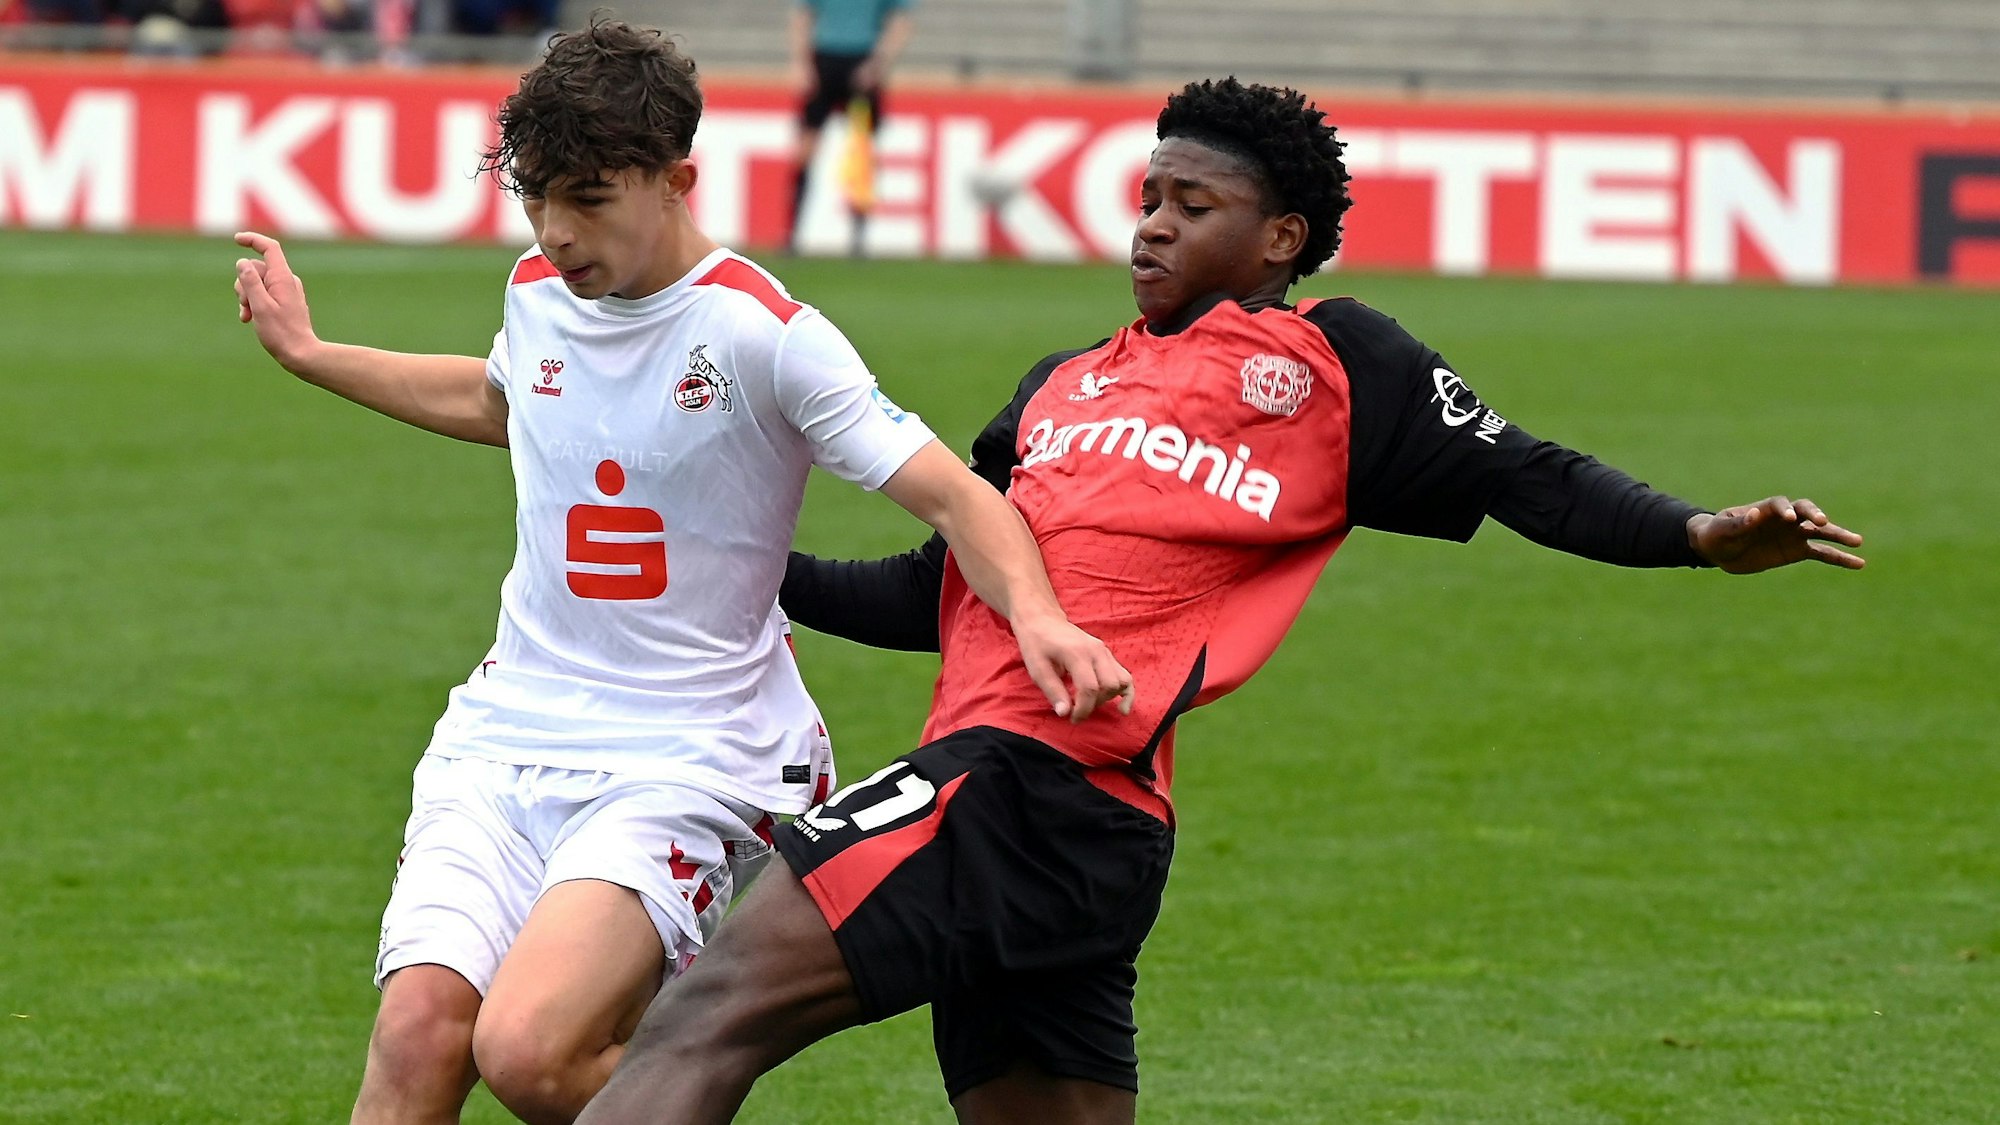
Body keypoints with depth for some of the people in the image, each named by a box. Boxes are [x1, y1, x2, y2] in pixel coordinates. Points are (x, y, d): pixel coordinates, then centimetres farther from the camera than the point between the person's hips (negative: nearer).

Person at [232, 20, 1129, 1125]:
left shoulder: (761, 331, -12)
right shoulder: (538, 292, 7)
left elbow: (953, 495, -13)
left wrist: (1036, 615, -31)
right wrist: (309, 355, 38)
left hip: (679, 769, -5)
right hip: (505, 737, 5)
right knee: (418, 1026, -19)